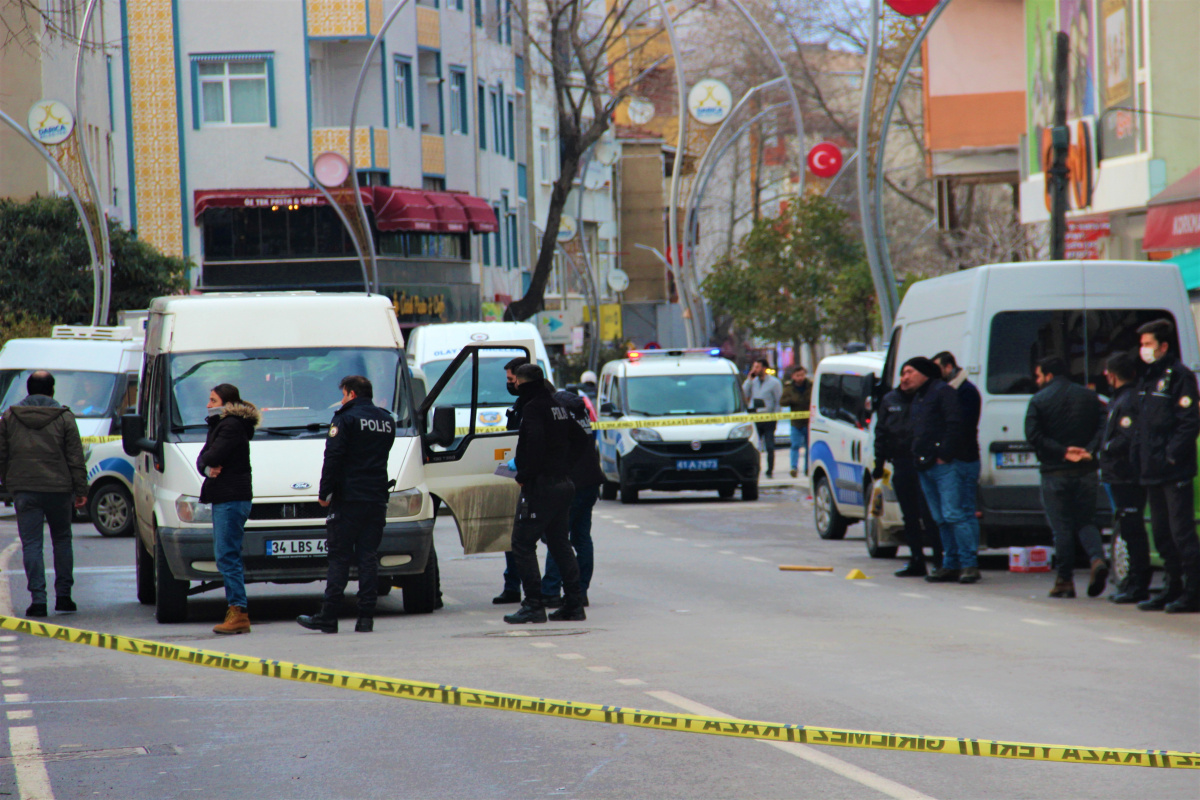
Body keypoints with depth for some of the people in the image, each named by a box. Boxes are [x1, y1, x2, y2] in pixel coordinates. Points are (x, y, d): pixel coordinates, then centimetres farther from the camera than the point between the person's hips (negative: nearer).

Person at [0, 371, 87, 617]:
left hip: (24, 489, 0)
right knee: (62, 541, 14)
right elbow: (75, 458, 1)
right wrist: (81, 490, 5)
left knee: (31, 544, 0)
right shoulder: (64, 417, 2)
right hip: (58, 487, 0)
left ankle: (38, 599, -8)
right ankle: (63, 596, 13)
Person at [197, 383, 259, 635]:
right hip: (222, 499, 10)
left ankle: (238, 612, -13)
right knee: (228, 556, 10)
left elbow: (212, 457, -21)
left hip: (232, 499, -10)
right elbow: (202, 459, 13)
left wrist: (208, 461, 2)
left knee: (227, 556, -12)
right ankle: (236, 613, 11)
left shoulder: (231, 426, -12)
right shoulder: (218, 425, 20)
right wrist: (209, 468, -8)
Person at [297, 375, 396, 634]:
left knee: (339, 557, -3)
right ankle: (366, 617, 0)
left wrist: (324, 492, -7)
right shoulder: (386, 420, 14)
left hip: (349, 497, -5)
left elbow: (333, 457, -12)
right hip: (377, 497, 5)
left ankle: (328, 617, -5)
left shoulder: (346, 419, -7)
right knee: (368, 557, 6)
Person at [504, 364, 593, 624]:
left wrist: (524, 475, -13)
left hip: (540, 485, -9)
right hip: (563, 483, 9)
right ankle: (574, 605, 13)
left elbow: (534, 444, -24)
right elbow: (582, 441, 22)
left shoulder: (533, 408, -12)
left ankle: (533, 605, -11)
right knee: (560, 544, 15)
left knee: (523, 543, -5)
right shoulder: (558, 408, 16)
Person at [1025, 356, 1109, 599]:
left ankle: (1065, 580, 6)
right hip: (1086, 472, 3)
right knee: (1086, 521, 13)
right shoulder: (1089, 397, 7)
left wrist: (1063, 452, -14)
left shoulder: (1039, 401, -3)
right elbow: (1103, 428, -3)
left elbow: (1034, 435, -14)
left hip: (1055, 472, -3)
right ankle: (1097, 558, -13)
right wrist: (1089, 451, -11)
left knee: (1061, 527, 3)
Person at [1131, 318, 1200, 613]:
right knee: (1162, 533, 12)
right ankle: (1174, 587, 20)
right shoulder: (1149, 378, 17)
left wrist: (1172, 455, -18)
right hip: (1153, 472, 9)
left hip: (1175, 472, -9)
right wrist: (1140, 458, 13)